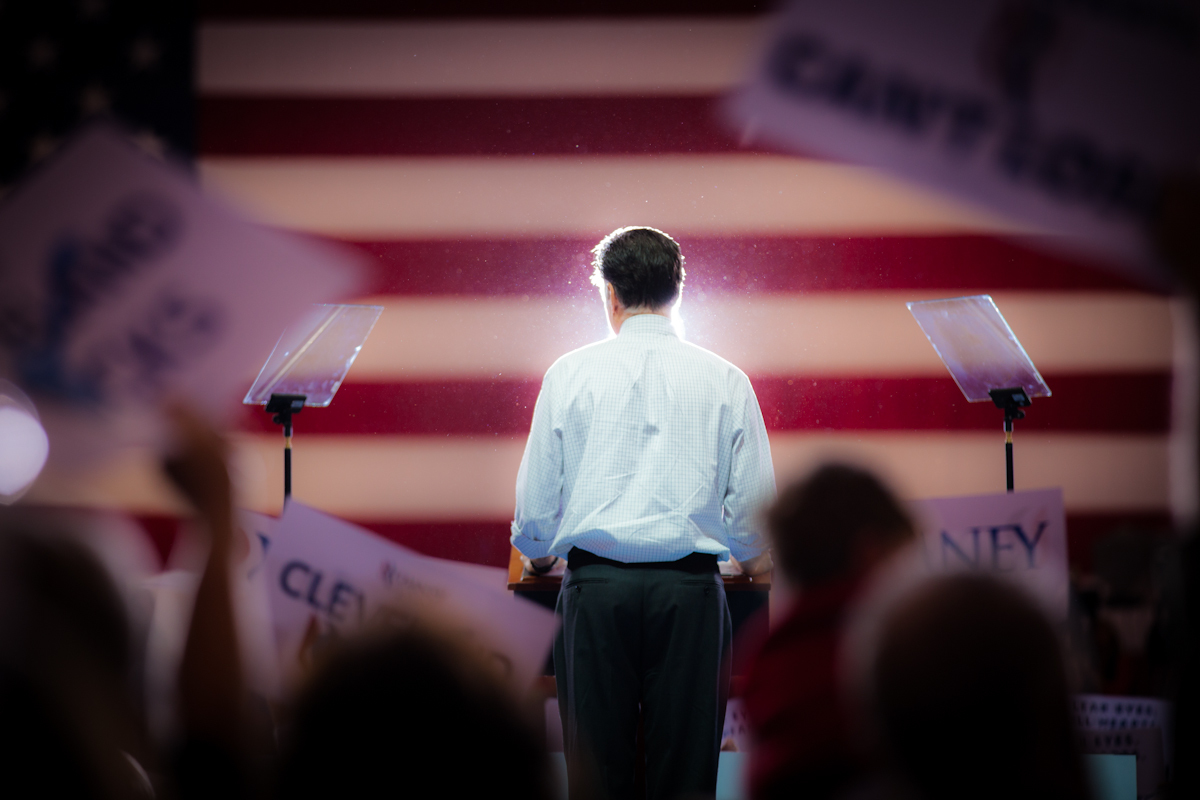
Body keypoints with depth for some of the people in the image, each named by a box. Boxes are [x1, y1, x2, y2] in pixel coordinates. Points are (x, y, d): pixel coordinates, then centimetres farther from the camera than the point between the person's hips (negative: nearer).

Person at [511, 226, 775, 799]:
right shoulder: (724, 380, 4)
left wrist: (538, 553, 29)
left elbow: (536, 495, 7)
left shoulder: (571, 373, 3)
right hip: (689, 588, 0)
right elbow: (754, 497, 7)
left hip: (595, 584, 0)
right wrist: (753, 558, 30)